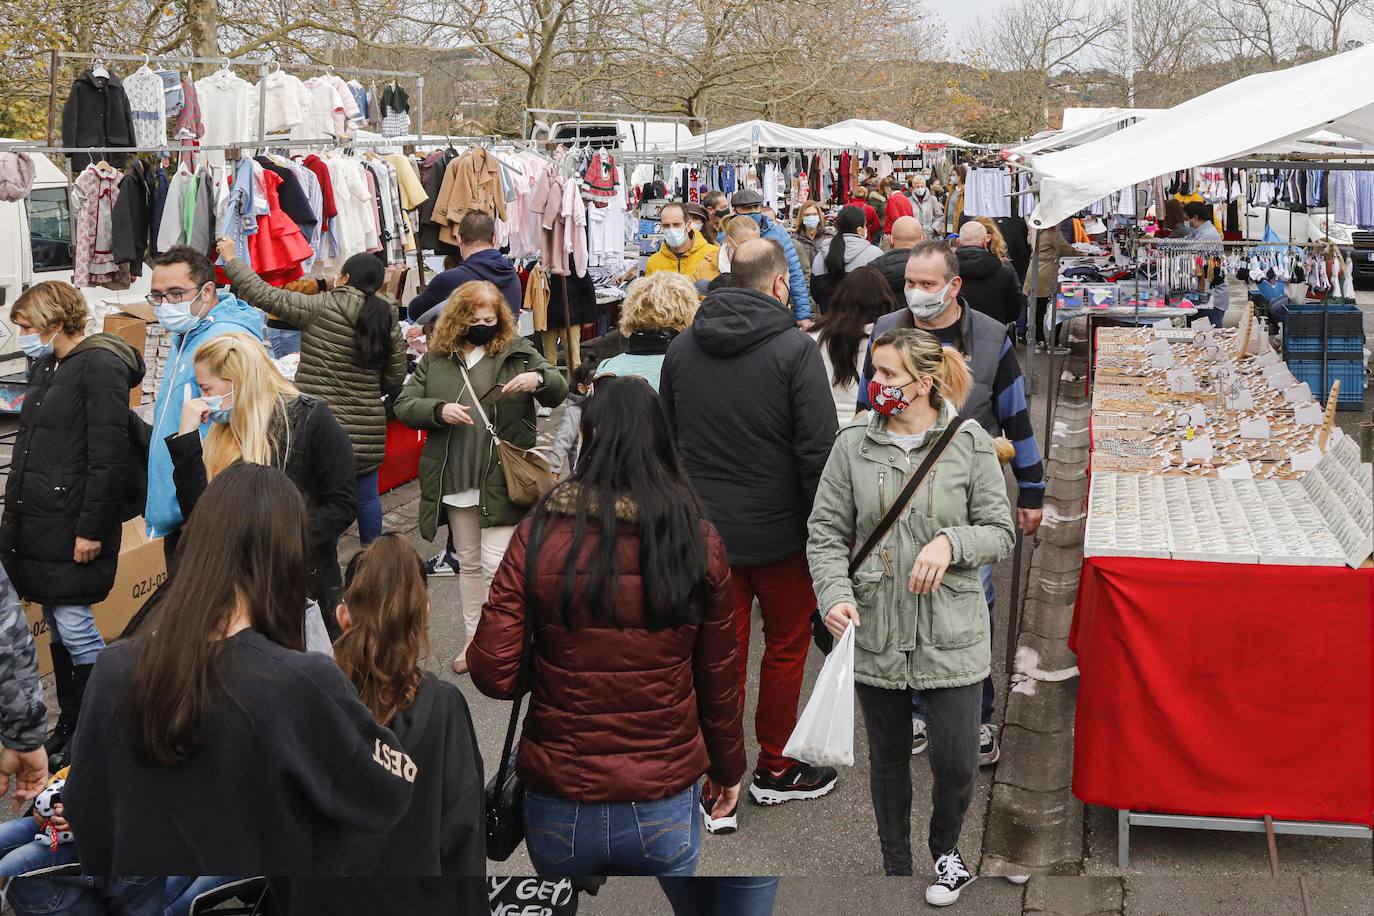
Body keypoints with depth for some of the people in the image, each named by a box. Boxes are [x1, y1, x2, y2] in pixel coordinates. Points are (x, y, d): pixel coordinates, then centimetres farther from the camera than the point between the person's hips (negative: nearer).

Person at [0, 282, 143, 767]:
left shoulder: (100, 366, -12)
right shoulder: (45, 367, 16)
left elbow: (109, 457, -17)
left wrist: (92, 529, -19)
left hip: (74, 526, -9)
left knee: (74, 628, -6)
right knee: (57, 628, 13)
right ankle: (69, 727, 22)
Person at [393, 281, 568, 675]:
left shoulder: (517, 352, -1)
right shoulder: (435, 358, 6)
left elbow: (559, 391, -3)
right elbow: (404, 405, 4)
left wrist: (539, 378, -26)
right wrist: (439, 411, -16)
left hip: (502, 480, -4)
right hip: (455, 480, 4)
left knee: (495, 563, -8)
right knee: (469, 562, 16)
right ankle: (474, 635, 30)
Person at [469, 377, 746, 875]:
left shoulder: (538, 535, -10)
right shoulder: (698, 541, -7)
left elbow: (491, 674, -12)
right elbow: (718, 680, 0)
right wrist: (729, 770, 16)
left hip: (559, 808, 0)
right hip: (665, 806, 0)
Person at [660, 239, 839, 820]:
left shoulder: (682, 348, 4)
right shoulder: (795, 348, -14)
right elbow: (819, 449, -16)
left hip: (704, 529, 4)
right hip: (779, 532, -4)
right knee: (786, 646, 14)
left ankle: (718, 786, 14)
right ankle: (775, 770, 25)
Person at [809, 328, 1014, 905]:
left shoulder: (970, 442, -4)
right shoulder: (853, 445, -1)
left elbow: (1000, 533, 0)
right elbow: (825, 532, 1)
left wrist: (950, 542, -19)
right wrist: (835, 594, -15)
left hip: (951, 638, -1)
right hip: (875, 636, 2)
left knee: (956, 763, 0)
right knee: (887, 761, 15)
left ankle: (945, 849, 33)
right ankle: (895, 868, 37)